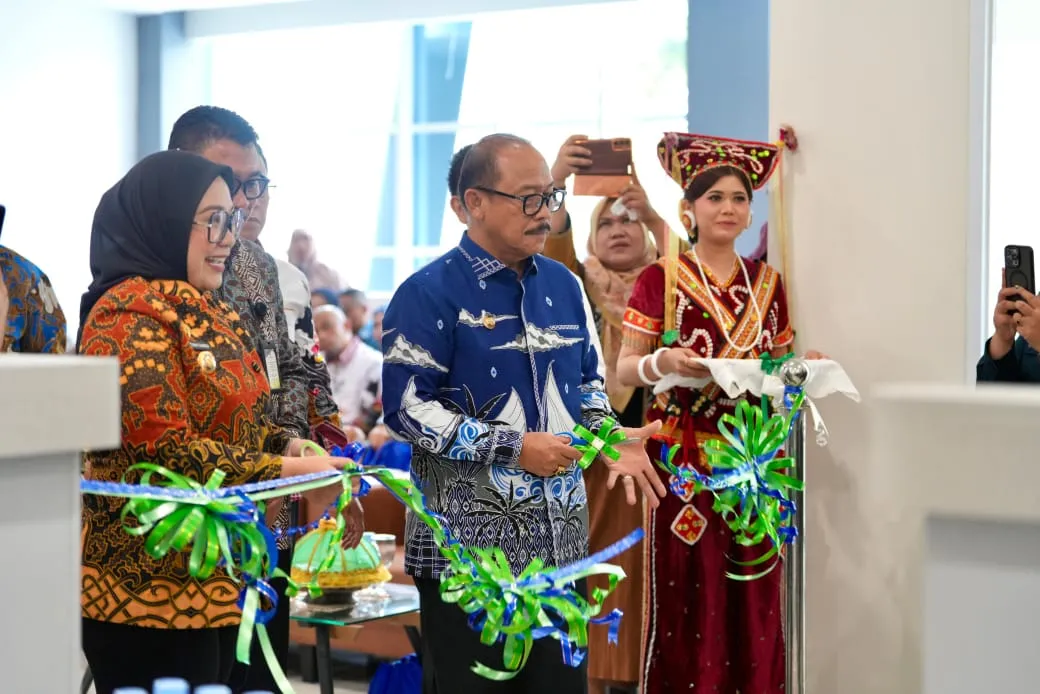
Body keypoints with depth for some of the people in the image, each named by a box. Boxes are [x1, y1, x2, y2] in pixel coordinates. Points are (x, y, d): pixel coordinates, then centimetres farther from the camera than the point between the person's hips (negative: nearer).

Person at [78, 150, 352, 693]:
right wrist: (288, 472, -18)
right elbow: (168, 449, -23)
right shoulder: (131, 312, -15)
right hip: (151, 585, -9)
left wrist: (288, 446, 2)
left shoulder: (205, 310, 15)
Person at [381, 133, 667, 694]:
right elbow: (405, 406, -15)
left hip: (560, 540, 6)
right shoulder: (429, 294, -10)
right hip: (466, 544, -6)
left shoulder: (563, 285, 11)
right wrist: (512, 448, -18)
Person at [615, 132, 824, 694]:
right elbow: (624, 369, -2)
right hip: (683, 455, -4)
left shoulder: (767, 284, 12)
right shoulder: (660, 279, -1)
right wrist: (663, 361, -22)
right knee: (687, 593, -6)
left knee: (752, 595, 3)